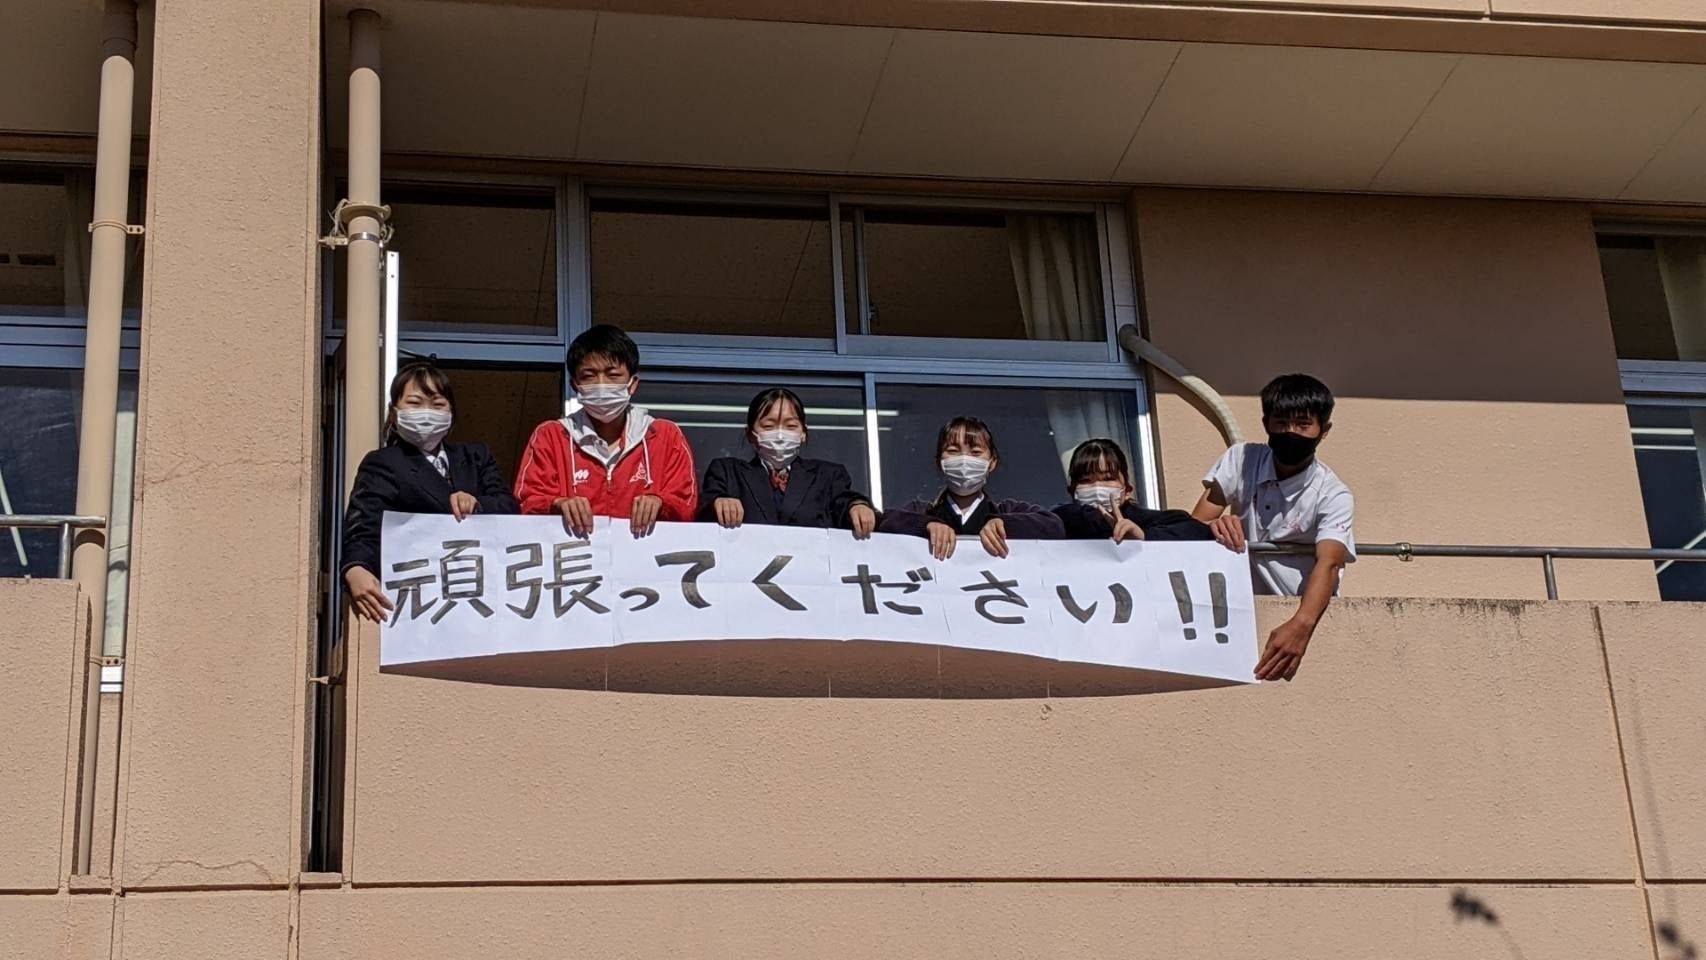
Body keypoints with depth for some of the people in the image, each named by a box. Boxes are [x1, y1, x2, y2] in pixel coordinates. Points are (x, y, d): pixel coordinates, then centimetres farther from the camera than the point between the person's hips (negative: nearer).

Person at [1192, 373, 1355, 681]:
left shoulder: (1333, 496, -10)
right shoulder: (1240, 461, 0)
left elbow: (1328, 564, -27)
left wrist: (1301, 625, -47)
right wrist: (1214, 526, -34)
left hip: (1306, 611, -5)